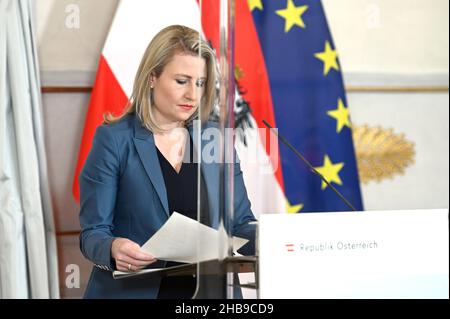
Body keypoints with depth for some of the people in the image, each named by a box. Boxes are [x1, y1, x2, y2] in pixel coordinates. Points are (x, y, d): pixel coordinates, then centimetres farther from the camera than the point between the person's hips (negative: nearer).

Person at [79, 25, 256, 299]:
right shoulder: (114, 140, -1)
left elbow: (240, 223, 12)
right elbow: (93, 232, -3)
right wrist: (114, 249, -25)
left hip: (208, 288, 3)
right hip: (134, 290, -3)